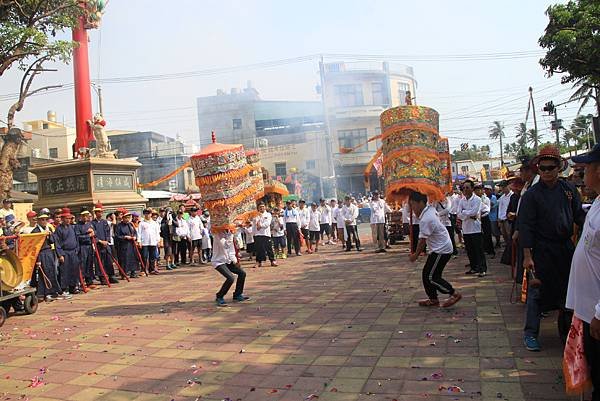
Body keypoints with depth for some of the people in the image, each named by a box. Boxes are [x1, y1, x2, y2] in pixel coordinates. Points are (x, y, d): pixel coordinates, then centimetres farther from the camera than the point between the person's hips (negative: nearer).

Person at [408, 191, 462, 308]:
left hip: (441, 250, -10)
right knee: (427, 274, 12)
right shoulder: (430, 209, 3)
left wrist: (415, 255, -6)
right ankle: (433, 299, 19)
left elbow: (422, 241, -19)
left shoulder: (425, 220, -24)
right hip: (442, 247, 10)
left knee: (431, 277, -6)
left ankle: (454, 294, 2)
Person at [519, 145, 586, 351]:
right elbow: (525, 226, -11)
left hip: (566, 247, 5)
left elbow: (579, 215, 11)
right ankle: (530, 333, 11)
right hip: (542, 250, -5)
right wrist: (527, 255, -15)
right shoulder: (531, 194, -9)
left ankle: (567, 332, 31)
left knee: (567, 290, 14)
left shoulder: (569, 189, 5)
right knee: (538, 290, 0)